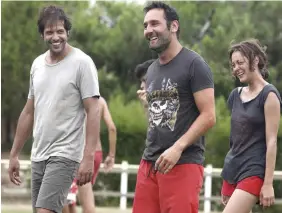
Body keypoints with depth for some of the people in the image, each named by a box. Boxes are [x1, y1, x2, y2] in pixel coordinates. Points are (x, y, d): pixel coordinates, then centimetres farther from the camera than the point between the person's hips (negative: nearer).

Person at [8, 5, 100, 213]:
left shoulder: (81, 63, -9)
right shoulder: (37, 64, 12)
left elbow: (93, 111, -14)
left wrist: (88, 157, -23)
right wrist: (14, 154, 17)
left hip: (65, 154, -8)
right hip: (38, 155, 8)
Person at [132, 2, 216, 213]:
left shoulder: (194, 64, -5)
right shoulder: (151, 70, 17)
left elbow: (208, 116, -12)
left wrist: (177, 148, -20)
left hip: (183, 164, -7)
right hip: (150, 163, 7)